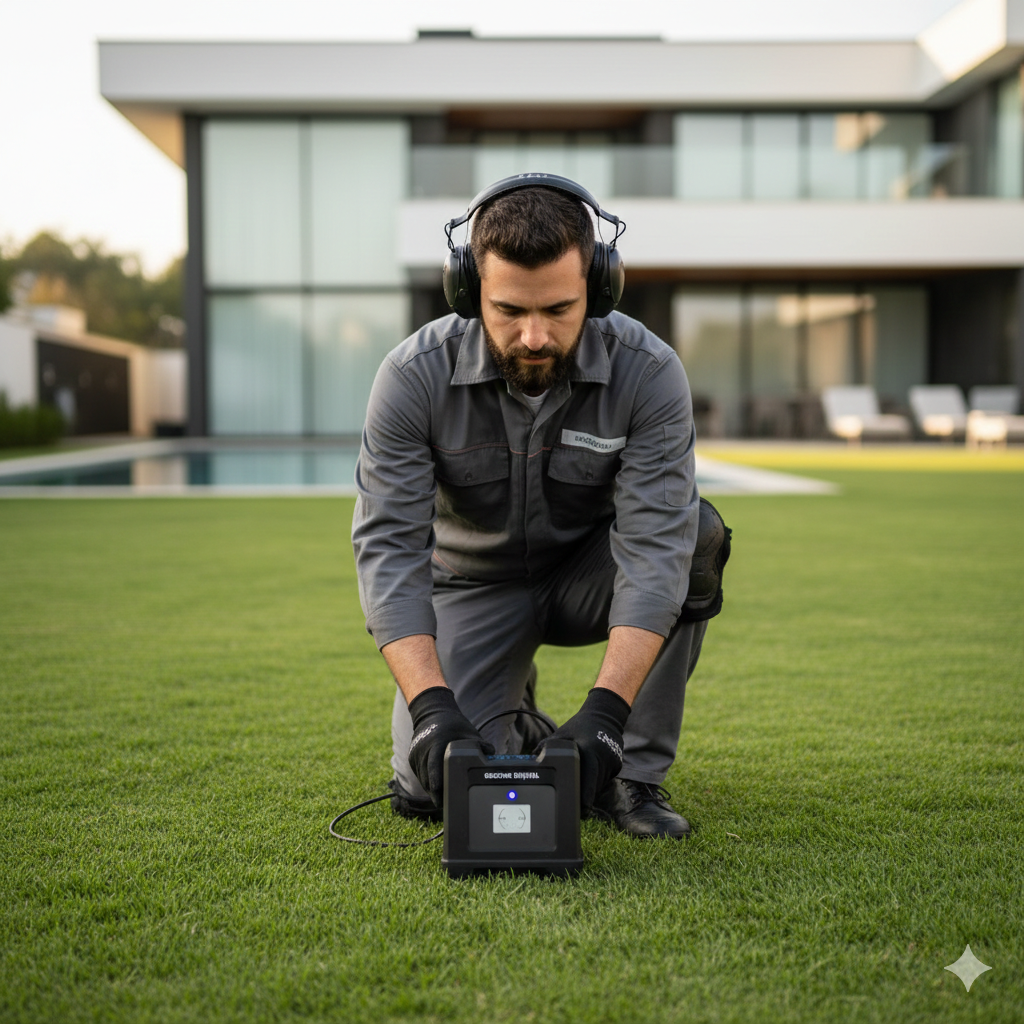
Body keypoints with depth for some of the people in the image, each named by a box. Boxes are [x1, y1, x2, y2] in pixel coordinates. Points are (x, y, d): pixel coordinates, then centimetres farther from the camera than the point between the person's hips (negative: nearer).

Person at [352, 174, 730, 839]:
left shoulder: (649, 373, -25)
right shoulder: (414, 377, -24)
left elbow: (654, 545, -32)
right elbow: (389, 547, -27)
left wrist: (606, 711, -44)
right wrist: (432, 705, -40)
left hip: (588, 572, 1)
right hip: (473, 582, 0)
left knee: (694, 534, -33)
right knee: (429, 787, -19)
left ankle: (634, 775, -16)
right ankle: (517, 727, 18)